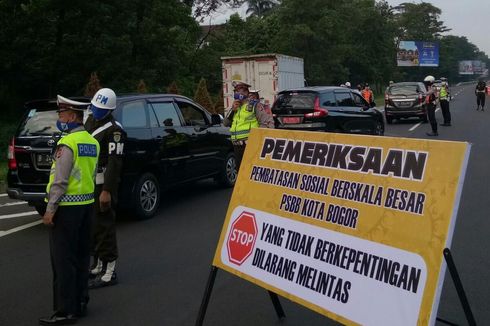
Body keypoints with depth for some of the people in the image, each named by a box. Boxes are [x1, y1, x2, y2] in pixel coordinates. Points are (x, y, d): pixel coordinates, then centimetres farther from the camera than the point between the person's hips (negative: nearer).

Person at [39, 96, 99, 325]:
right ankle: (80, 303, 22)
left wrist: (50, 209, -15)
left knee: (63, 260, -3)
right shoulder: (92, 142, 11)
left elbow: (60, 180, -18)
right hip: (86, 203, 9)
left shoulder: (67, 143, -15)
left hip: (67, 206, -9)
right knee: (81, 256, 14)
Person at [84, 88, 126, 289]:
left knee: (104, 226, -5)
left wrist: (107, 191, -22)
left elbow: (115, 162, -18)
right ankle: (98, 265, 29)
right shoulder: (90, 120, 14)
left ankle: (109, 272, 2)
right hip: (89, 182, 9)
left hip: (103, 184, -9)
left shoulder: (114, 130, -13)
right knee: (92, 225, 16)